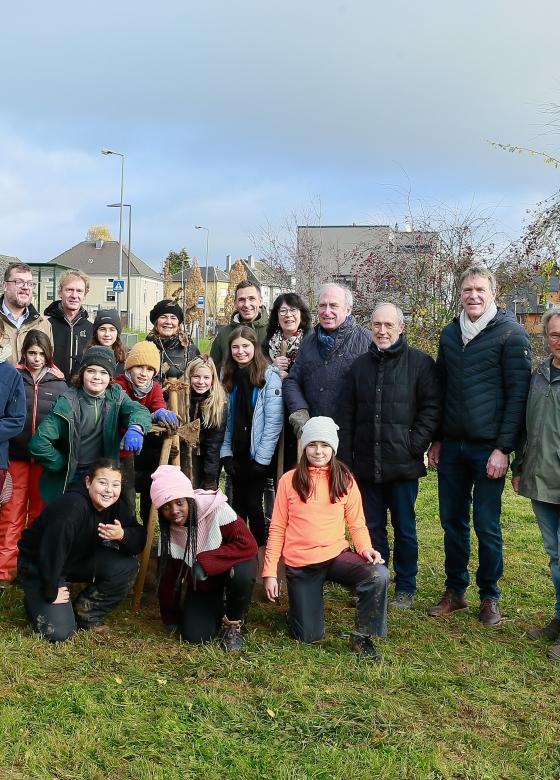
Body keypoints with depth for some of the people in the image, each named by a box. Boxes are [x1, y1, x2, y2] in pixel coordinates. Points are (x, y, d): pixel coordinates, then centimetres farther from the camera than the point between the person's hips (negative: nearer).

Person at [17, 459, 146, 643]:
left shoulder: (114, 505, -10)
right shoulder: (72, 507, -33)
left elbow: (140, 540, -11)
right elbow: (51, 551, -32)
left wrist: (122, 535, -34)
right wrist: (51, 594, -21)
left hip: (78, 560, 7)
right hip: (38, 564, -7)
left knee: (127, 565, -15)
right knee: (60, 632, -17)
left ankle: (86, 615, 4)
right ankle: (35, 599, 15)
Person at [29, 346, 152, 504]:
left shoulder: (115, 396, -3)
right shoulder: (67, 402, -17)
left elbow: (139, 410, -20)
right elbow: (39, 443, -21)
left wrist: (136, 428, -42)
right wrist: (64, 464, -12)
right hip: (69, 479, -3)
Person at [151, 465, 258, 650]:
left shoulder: (215, 508, -28)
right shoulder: (168, 532, -12)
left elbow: (248, 545, -33)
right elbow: (168, 577, -2)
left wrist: (204, 562, -34)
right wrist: (170, 618, 2)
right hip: (201, 585, 4)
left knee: (241, 574, -37)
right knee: (194, 636, -14)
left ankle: (233, 625, -8)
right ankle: (218, 611, 21)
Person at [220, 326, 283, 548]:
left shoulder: (269, 376, -10)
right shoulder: (228, 377, 6)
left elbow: (274, 421, -13)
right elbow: (225, 419, 6)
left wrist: (262, 458, -15)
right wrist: (226, 453, -1)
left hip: (258, 455, -4)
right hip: (236, 454, 4)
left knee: (253, 503, -1)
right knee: (238, 502, 12)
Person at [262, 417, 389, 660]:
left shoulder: (344, 480, 1)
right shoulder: (289, 480, -2)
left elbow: (356, 524, 5)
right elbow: (277, 529, 0)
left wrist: (365, 548, -16)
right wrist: (269, 571, -4)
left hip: (336, 555, 1)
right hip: (299, 563, -1)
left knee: (379, 575, -28)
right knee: (309, 636, 0)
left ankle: (362, 637, -8)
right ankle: (298, 606, 35)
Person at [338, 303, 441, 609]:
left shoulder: (420, 362, -3)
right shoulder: (360, 365, 10)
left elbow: (431, 408, -6)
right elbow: (347, 415, 11)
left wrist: (414, 446, -13)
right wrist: (345, 457, 5)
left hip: (403, 465, -4)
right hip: (367, 465, 4)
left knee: (404, 528, 8)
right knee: (372, 528, 12)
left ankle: (405, 589, 22)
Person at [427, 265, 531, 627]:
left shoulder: (511, 334, -6)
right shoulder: (449, 334, 11)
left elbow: (518, 395, -9)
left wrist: (503, 448, -14)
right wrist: (436, 440, 12)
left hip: (488, 447, -5)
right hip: (451, 445, 5)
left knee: (487, 525, 3)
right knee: (452, 521, 11)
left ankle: (490, 597, 20)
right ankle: (455, 591, 25)